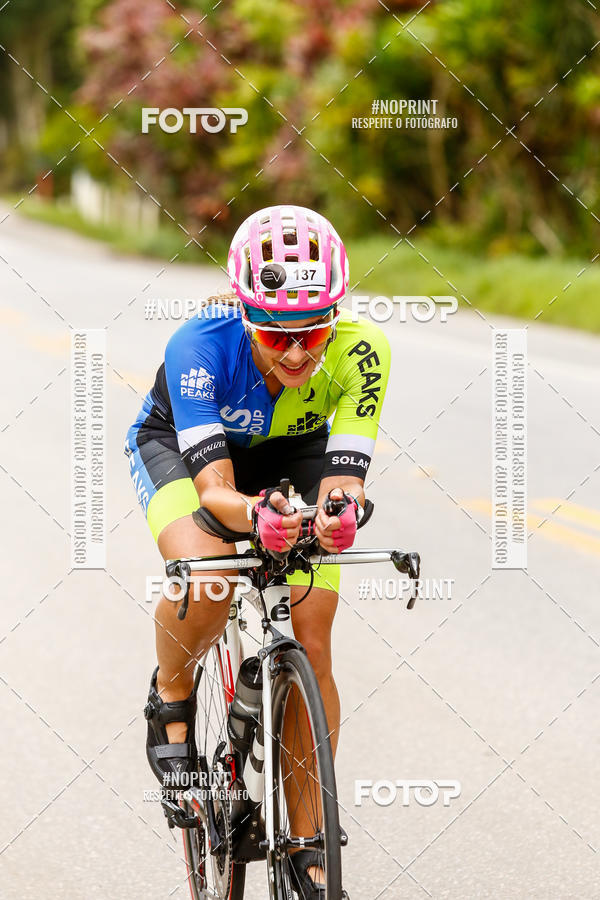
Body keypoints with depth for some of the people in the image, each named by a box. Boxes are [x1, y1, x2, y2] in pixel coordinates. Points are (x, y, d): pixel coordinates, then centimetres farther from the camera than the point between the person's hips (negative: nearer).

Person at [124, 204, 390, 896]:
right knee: (206, 582, -33)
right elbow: (213, 488, -42)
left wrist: (340, 511, -62)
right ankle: (171, 696, 1)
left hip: (291, 451, 2)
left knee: (310, 647, -8)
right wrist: (254, 515, -65)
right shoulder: (200, 345, -38)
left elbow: (344, 477, -38)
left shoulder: (358, 351, -33)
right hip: (178, 444, -2)